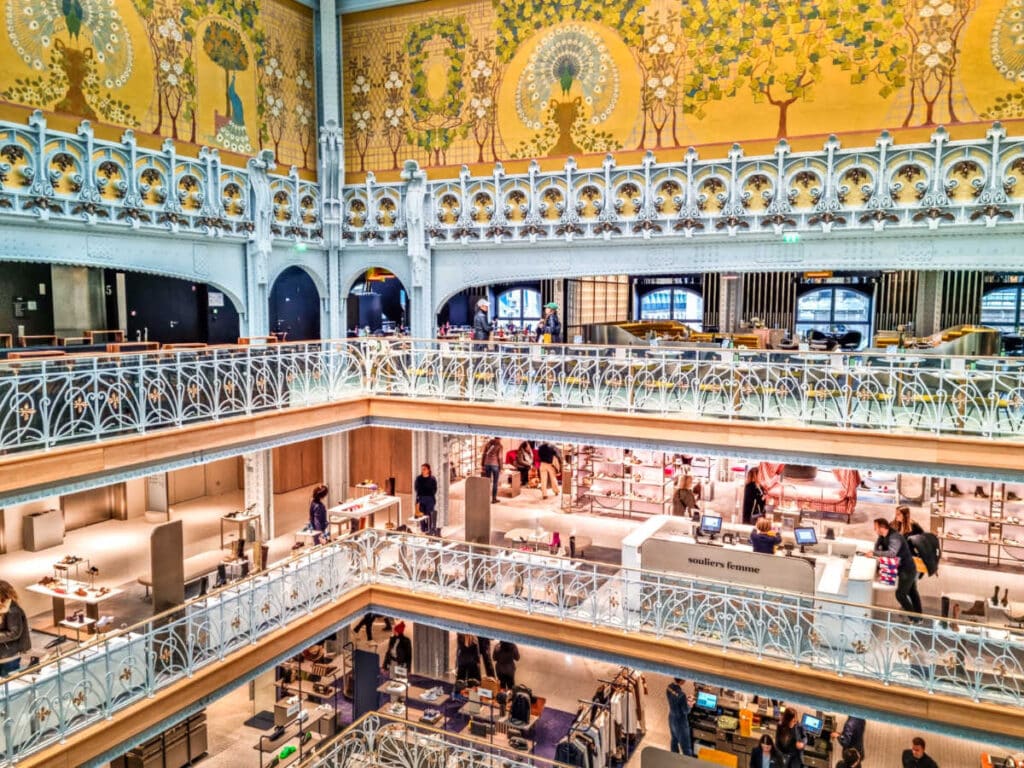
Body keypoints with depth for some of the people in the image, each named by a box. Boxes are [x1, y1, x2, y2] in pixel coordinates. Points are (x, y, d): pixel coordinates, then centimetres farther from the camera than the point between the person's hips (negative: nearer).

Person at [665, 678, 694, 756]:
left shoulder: (669, 687, -13)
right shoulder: (681, 694, -36)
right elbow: (686, 711, -22)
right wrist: (689, 704, -3)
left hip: (672, 718, 8)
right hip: (681, 722, -8)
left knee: (674, 740, 28)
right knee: (685, 745, 12)